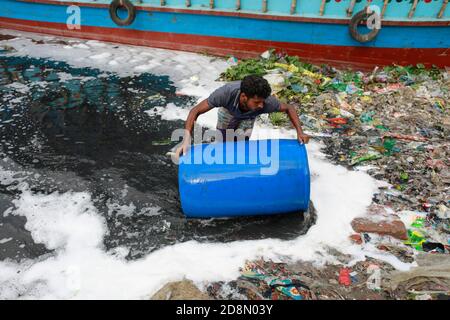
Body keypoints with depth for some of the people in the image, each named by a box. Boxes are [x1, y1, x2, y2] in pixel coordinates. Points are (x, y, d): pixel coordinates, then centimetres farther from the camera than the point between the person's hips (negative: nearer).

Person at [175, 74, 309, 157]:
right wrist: (186, 141, -53)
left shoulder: (266, 101, -42)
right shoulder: (226, 93, -48)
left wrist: (300, 132, -35)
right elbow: (195, 111, -42)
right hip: (227, 111, 0)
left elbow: (289, 108, -23)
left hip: (247, 117, 1)